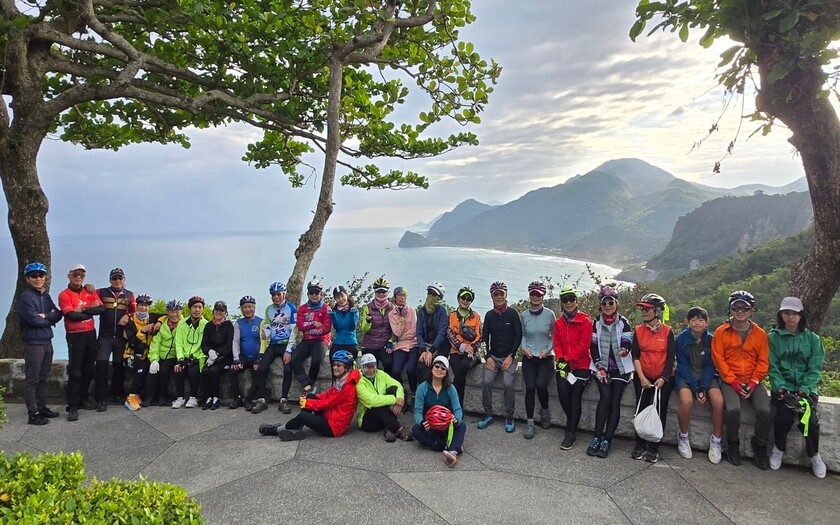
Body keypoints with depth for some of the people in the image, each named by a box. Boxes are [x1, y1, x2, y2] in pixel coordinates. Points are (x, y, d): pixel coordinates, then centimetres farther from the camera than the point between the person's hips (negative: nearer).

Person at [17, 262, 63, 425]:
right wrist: (50, 318, -2)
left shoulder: (46, 296, 14)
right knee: (32, 380, -3)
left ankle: (42, 408, 23)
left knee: (43, 378, 14)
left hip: (47, 342, 7)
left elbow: (58, 315, 4)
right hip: (33, 343, -7)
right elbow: (34, 319, -17)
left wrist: (45, 316, -13)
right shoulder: (25, 297, -8)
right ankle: (33, 414, 1)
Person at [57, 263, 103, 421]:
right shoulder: (64, 295, -6)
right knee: (75, 372, -6)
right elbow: (72, 315, -19)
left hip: (90, 333, 5)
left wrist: (83, 309, -16)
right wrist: (91, 310, -8)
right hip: (75, 336, -5)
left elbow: (101, 309, -4)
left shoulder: (90, 291, 9)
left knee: (89, 369, 12)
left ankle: (83, 399, 25)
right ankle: (72, 407, -2)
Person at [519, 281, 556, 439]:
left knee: (541, 385, -20)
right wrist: (524, 347, -5)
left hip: (546, 357, -1)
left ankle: (544, 411, 12)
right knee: (530, 387, -12)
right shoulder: (523, 315, 2)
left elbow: (555, 336, 4)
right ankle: (530, 423, 1)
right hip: (529, 357, 2)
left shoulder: (550, 315, -3)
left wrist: (548, 350, -10)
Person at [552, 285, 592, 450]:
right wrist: (561, 360, -8)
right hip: (564, 363, 3)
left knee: (575, 396, -9)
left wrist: (568, 359, -14)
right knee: (563, 391, -14)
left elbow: (584, 345, -10)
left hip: (581, 364, -3)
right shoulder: (559, 322, 9)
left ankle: (571, 433, 2)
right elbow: (557, 344, 7)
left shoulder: (585, 320, -6)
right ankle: (573, 422, 12)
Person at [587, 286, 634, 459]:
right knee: (605, 396, -16)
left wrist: (625, 350, -32)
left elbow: (627, 343, -8)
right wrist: (599, 367, -7)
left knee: (615, 400, -10)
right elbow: (593, 347, 3)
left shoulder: (623, 322, 0)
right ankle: (596, 438, -12)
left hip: (621, 368, -1)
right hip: (602, 367, 1)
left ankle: (606, 441, -6)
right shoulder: (596, 323, 5)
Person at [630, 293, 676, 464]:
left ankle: (654, 447, 6)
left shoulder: (667, 331, -1)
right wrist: (641, 377, -9)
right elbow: (635, 355, 1)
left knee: (659, 410, -4)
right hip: (643, 377, 1)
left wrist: (663, 378, -11)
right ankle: (640, 444, 8)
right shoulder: (638, 330, 3)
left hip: (663, 378, -1)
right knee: (641, 409, -2)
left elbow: (671, 357, -3)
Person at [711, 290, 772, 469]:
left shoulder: (760, 333, 5)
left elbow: (763, 361, 5)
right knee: (733, 409, -27)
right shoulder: (721, 332, -1)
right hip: (730, 381, -2)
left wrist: (754, 382, -7)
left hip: (753, 382, 2)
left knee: (764, 410, -22)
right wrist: (733, 381, -11)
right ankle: (733, 444, 1)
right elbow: (718, 358, -4)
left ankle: (760, 446, 5)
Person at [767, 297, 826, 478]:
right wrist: (781, 388, -16)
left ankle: (814, 455, 3)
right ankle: (778, 449, 2)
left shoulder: (812, 339, 7)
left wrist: (804, 390, -14)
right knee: (784, 415, -27)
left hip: (805, 387, 1)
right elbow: (772, 367, -2)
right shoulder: (773, 337, 3)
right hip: (782, 387, -1)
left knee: (810, 416, -25)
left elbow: (815, 368, 0)